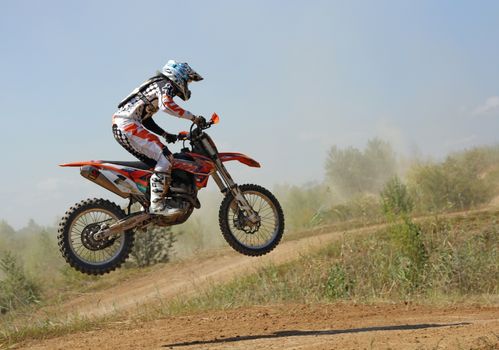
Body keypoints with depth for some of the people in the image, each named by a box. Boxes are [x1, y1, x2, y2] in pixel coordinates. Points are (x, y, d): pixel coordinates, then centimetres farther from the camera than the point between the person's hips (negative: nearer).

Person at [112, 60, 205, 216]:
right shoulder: (166, 85, -2)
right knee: (165, 158, -15)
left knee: (154, 162, 16)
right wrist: (193, 118, -20)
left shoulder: (156, 85, 28)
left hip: (119, 127, 10)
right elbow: (166, 105, -25)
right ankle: (157, 204, -19)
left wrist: (165, 134, 25)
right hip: (128, 124, -10)